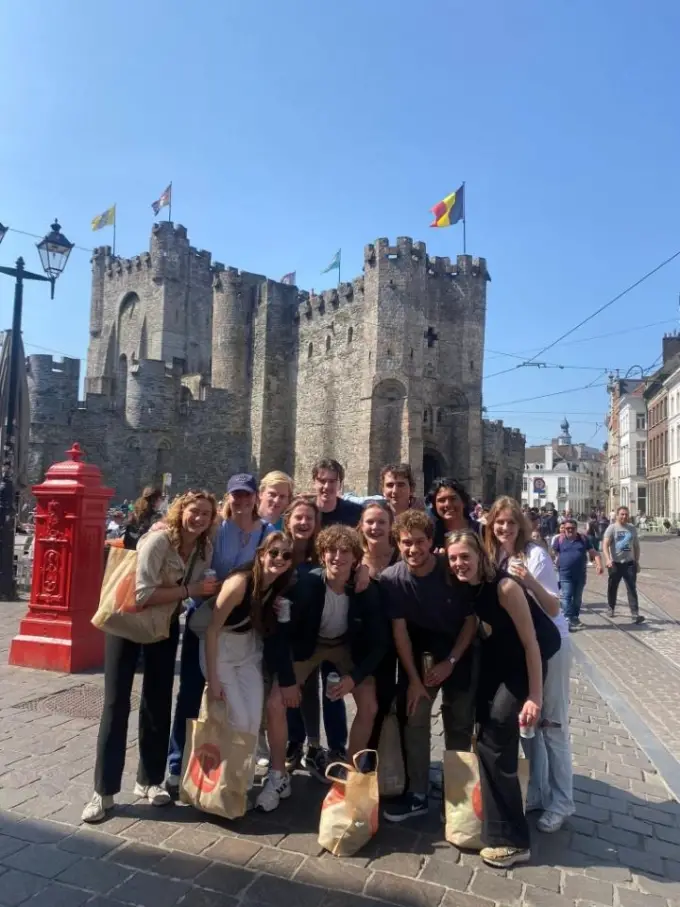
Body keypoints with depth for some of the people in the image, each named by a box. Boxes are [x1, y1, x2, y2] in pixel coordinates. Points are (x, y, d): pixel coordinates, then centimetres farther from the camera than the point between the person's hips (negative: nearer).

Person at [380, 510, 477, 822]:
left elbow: (471, 620, -10)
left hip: (458, 654, 0)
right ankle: (417, 794, 10)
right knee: (414, 720, -4)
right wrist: (413, 678, -11)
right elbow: (399, 630, -12)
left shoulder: (454, 571, -22)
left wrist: (451, 662, -11)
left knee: (460, 726, 5)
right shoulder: (391, 578, -20)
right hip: (419, 654, 1)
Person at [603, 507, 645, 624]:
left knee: (632, 588, -4)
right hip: (615, 563, -2)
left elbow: (636, 546, 16)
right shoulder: (612, 528, -6)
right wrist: (608, 559, -30)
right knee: (612, 588, 11)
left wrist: (637, 562, 11)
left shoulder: (632, 529, 8)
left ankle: (635, 614, -8)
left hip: (629, 563, 2)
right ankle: (611, 608, 30)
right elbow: (605, 545, -16)